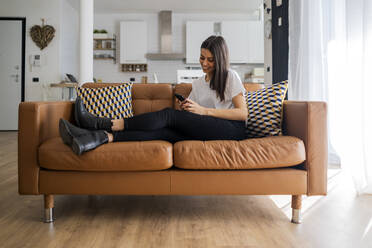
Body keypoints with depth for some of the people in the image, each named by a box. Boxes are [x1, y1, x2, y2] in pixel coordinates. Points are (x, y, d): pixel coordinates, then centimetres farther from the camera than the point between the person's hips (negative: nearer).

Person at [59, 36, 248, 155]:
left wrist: (203, 110, -12)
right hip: (206, 130, 5)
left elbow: (243, 113, -5)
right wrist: (185, 109, -5)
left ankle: (104, 124, -26)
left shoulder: (230, 77, 6)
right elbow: (190, 122, 19)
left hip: (232, 129, -5)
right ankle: (101, 136, -38)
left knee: (169, 114, -24)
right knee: (164, 131, -25)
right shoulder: (198, 84, 23)